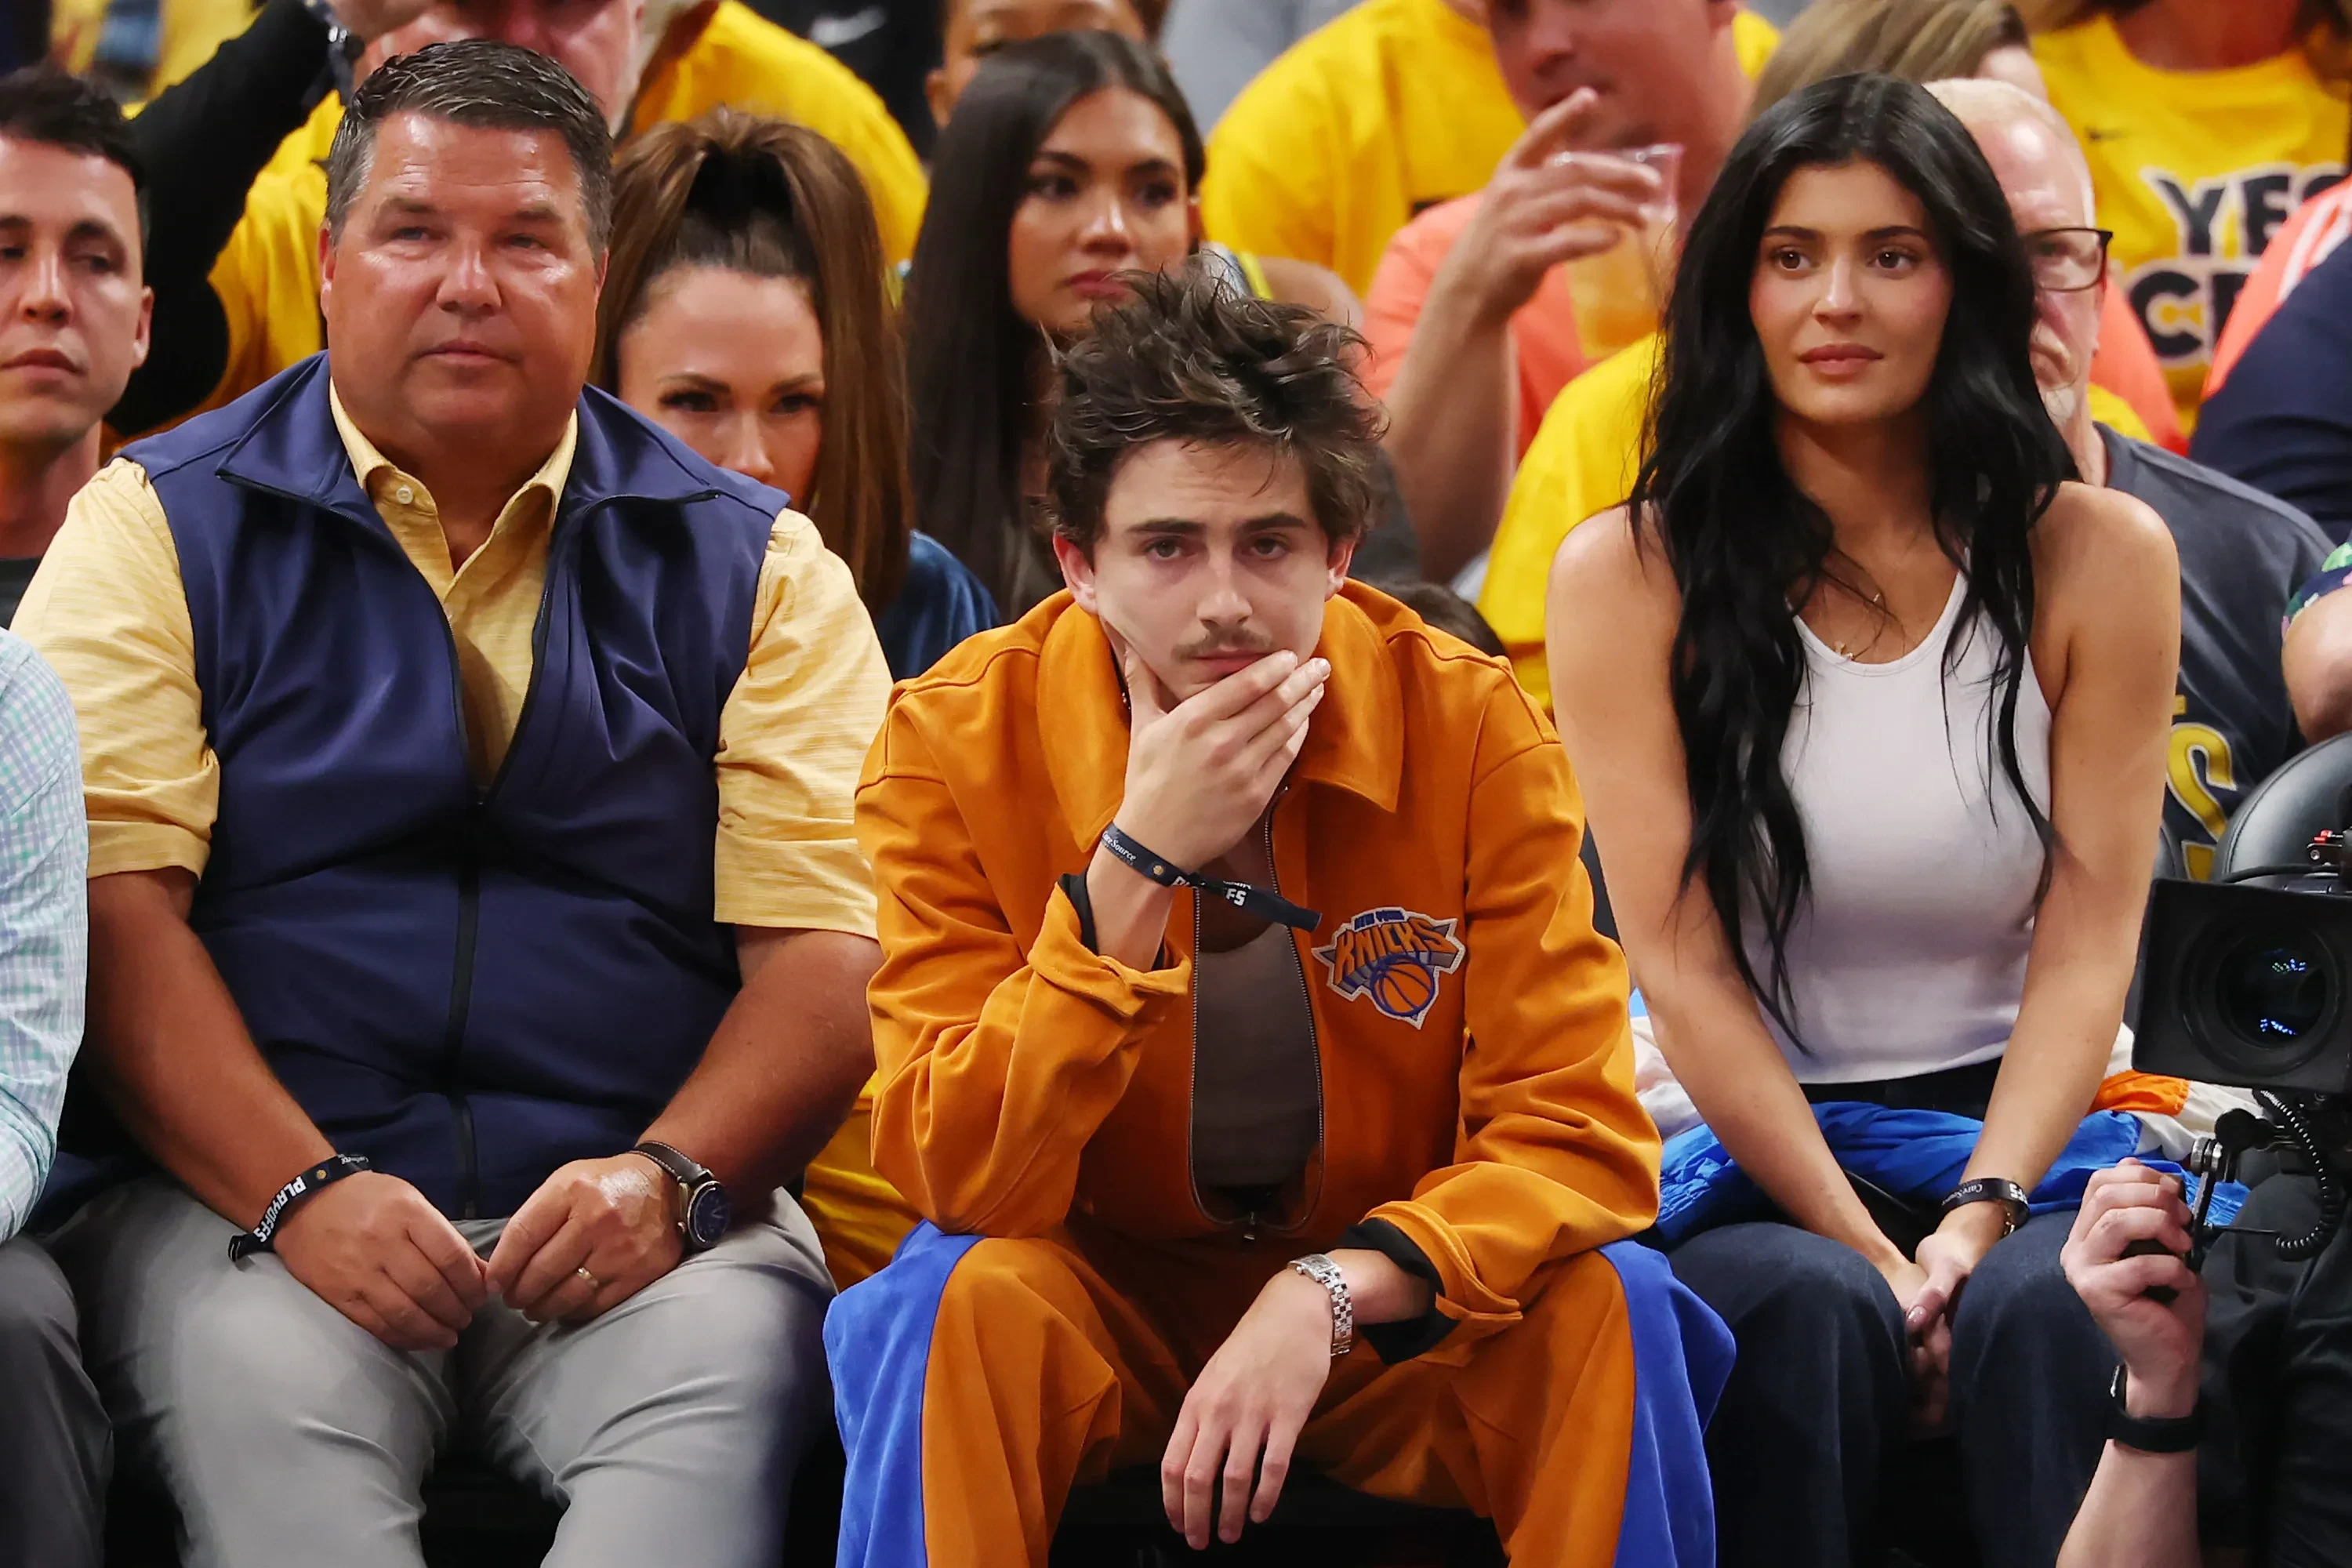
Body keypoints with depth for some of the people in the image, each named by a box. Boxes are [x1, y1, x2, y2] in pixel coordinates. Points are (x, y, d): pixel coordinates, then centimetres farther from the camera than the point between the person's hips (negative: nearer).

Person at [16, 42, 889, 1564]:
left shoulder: (748, 567, 13)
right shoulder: (163, 527, 10)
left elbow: (832, 940, 4)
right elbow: (110, 897, -2)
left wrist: (668, 1182, -14)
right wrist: (299, 1192, -15)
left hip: (629, 1209, 1)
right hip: (246, 1194, -1)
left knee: (728, 1368, -31)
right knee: (259, 1384, -34)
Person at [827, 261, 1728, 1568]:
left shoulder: (1470, 727, -12)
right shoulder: (956, 744, -13)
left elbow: (1578, 1139, -15)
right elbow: (963, 1182, -21)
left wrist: (1331, 1292, -32)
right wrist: (1136, 865, -30)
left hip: (1390, 1310, 1)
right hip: (1094, 1300, -1)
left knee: (1605, 1307, -27)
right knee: (965, 1304, -31)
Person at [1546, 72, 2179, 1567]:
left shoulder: (2098, 558, 4)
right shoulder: (1631, 575, 1)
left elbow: (2090, 941, 0)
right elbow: (1682, 963, -5)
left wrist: (1979, 1218, -17)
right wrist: (1868, 1248, -17)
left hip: (2020, 1123, 0)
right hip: (1750, 1153, 0)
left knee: (2048, 1312, -33)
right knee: (1813, 1311, -33)